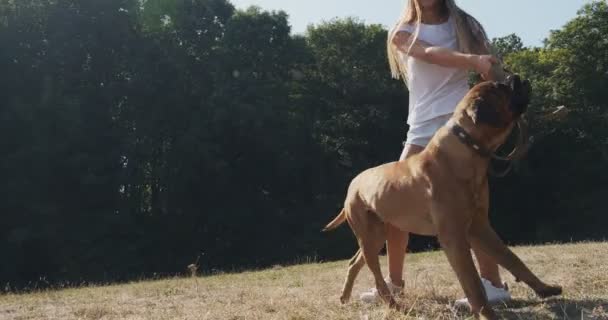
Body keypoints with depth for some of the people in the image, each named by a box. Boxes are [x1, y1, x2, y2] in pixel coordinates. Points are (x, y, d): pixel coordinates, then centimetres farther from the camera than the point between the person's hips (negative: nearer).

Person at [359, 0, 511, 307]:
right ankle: (394, 280, 16)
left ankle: (494, 284, -15)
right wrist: (472, 60, -33)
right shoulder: (403, 33, 8)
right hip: (422, 127, 3)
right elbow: (431, 54, -14)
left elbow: (490, 68, 4)